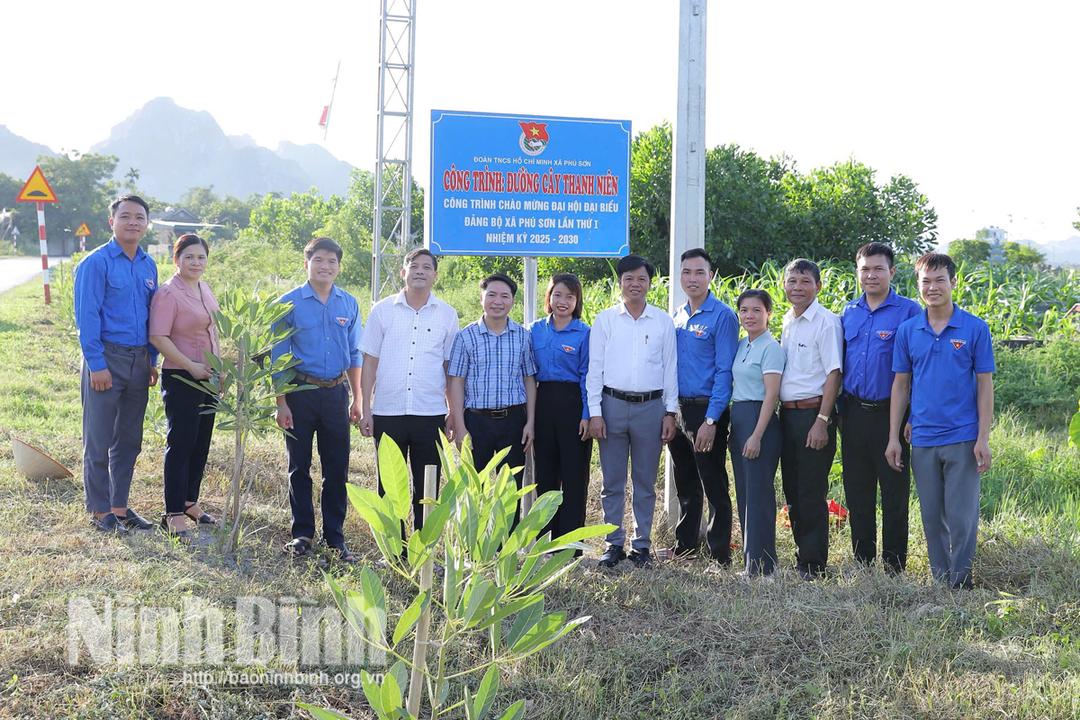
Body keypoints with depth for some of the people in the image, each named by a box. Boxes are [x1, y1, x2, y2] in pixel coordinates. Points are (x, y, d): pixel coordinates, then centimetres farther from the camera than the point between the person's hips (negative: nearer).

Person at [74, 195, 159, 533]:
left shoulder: (148, 265, 11)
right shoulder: (96, 263, -8)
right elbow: (87, 318, -12)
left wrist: (152, 361, 11)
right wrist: (96, 364, -16)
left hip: (139, 362, 7)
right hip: (106, 358, -6)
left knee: (129, 440, 12)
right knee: (99, 441, 0)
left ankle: (120, 506, 22)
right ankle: (99, 511, 9)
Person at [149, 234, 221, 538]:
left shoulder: (204, 288, 11)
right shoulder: (168, 293, -14)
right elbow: (158, 337, -20)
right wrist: (191, 366, -20)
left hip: (207, 376, 8)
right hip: (181, 379, -8)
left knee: (201, 443, 14)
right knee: (180, 444, -3)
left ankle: (189, 502, 27)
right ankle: (174, 514, 4)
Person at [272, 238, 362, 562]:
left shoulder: (349, 304, 7)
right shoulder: (289, 303, -3)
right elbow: (278, 356, -2)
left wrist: (356, 399, 9)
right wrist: (281, 404, -7)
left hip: (336, 393, 3)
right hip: (300, 391, -2)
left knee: (337, 468, 5)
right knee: (299, 467, 6)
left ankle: (335, 536, 15)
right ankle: (302, 533, 18)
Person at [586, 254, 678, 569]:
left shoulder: (663, 321, 7)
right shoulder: (605, 320, 5)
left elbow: (670, 369, 8)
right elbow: (594, 368, 3)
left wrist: (670, 412, 3)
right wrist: (595, 412, -4)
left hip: (651, 406, 0)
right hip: (613, 404, 0)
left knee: (645, 482, 7)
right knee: (612, 481, 4)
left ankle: (642, 544, 16)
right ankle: (614, 543, 14)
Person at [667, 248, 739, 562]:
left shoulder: (722, 317, -10)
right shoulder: (677, 317, 11)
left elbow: (725, 372, -14)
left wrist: (710, 421, -19)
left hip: (706, 411, -7)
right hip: (677, 410, 7)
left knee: (714, 486, 0)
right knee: (685, 486, 17)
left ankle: (720, 556, 9)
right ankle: (684, 547, 29)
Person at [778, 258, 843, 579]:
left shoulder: (826, 321, -9)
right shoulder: (787, 321, 13)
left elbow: (833, 373, -13)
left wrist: (822, 421, -19)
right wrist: (780, 413, 12)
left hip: (812, 413, -7)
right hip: (787, 413, 8)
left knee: (811, 493, -3)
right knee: (792, 489, 13)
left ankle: (813, 563, 5)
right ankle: (803, 553, 24)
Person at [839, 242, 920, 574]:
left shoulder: (908, 311, -4)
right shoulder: (849, 312, 10)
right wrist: (838, 410, 10)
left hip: (889, 412, -5)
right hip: (853, 413, 5)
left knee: (894, 493, 3)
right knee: (857, 493, 11)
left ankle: (893, 568, 12)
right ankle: (862, 564, 21)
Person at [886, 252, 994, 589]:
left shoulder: (975, 328, -1)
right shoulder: (907, 330, 6)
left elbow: (985, 384, -1)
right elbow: (901, 384, 9)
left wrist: (983, 439, -7)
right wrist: (893, 438, 4)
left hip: (962, 438, -3)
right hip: (923, 440, 3)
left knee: (961, 517, -1)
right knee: (932, 518, 10)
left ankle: (961, 584, 11)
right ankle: (940, 580, 21)